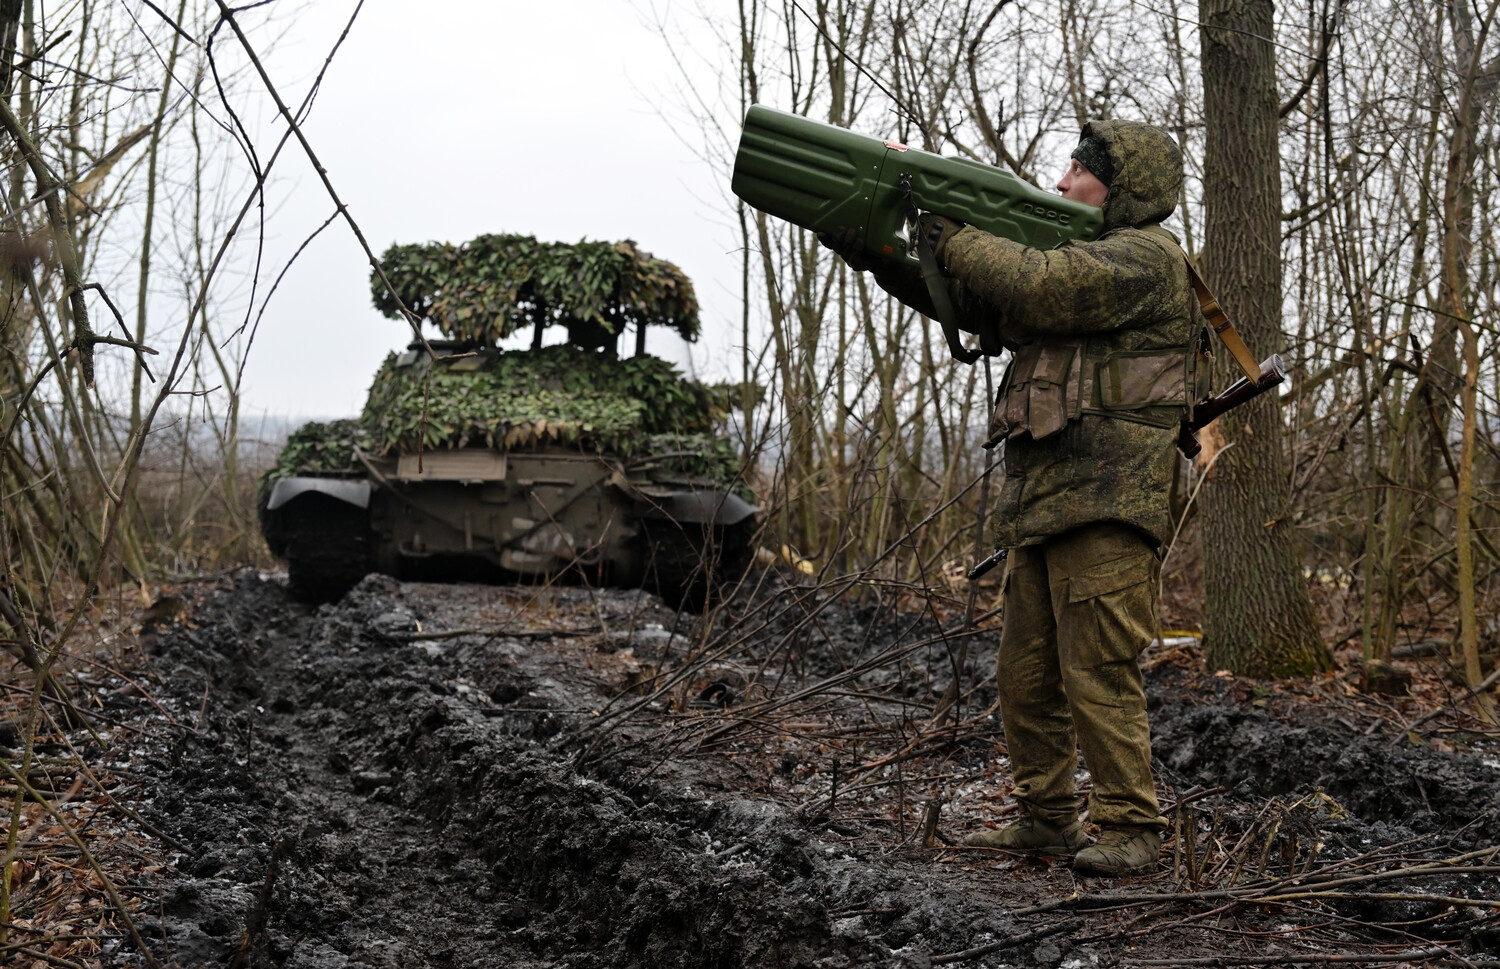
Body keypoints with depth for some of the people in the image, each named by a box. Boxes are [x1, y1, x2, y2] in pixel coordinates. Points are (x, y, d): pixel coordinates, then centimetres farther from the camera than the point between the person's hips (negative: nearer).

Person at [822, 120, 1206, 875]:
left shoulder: (1145, 260, -5)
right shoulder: (1077, 259, 25)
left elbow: (1039, 288, -21)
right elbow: (965, 298, 20)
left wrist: (955, 238, -8)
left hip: (1106, 507, -10)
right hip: (1041, 503, 10)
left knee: (1098, 672, -10)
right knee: (1026, 674, 10)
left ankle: (1130, 828, -4)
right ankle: (1045, 819, 19)